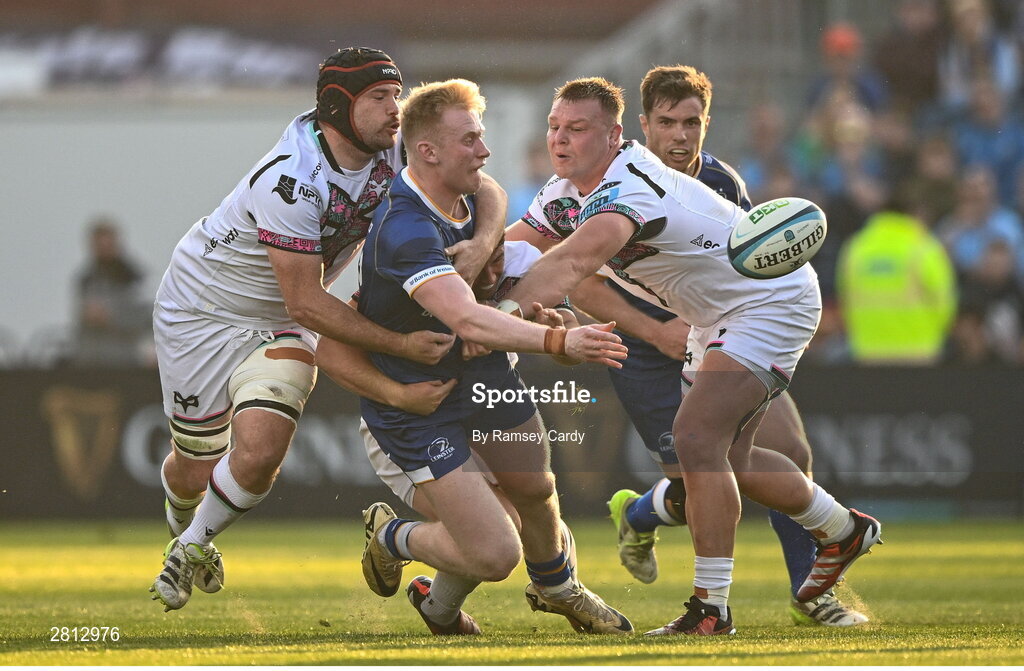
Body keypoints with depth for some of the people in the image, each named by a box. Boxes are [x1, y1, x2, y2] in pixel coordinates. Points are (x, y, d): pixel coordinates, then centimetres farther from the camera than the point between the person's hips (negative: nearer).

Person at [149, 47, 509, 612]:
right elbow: (306, 302, -32)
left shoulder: (394, 151, -16)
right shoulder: (292, 181, -35)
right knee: (195, 467, 7)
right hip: (203, 307, -5)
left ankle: (194, 544, 17)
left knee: (259, 456, -14)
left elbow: (484, 190, -8)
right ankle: (182, 525, 46)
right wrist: (401, 344, -37)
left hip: (281, 328, 5)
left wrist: (483, 242, -32)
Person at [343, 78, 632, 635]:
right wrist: (559, 341, -56)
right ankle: (392, 538, 21)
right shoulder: (406, 234, -36)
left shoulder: (463, 196, -7)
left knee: (534, 488, 24)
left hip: (479, 369, 8)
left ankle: (556, 587, 55)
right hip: (415, 398, -8)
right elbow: (466, 320, -48)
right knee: (495, 555, -10)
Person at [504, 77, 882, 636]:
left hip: (770, 302, -10)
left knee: (696, 438, -22)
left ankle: (712, 608, -15)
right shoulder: (564, 193, -3)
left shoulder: (628, 189, -34)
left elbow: (571, 264, -50)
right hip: (716, 318, 10)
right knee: (727, 459, 16)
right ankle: (843, 530, 40)